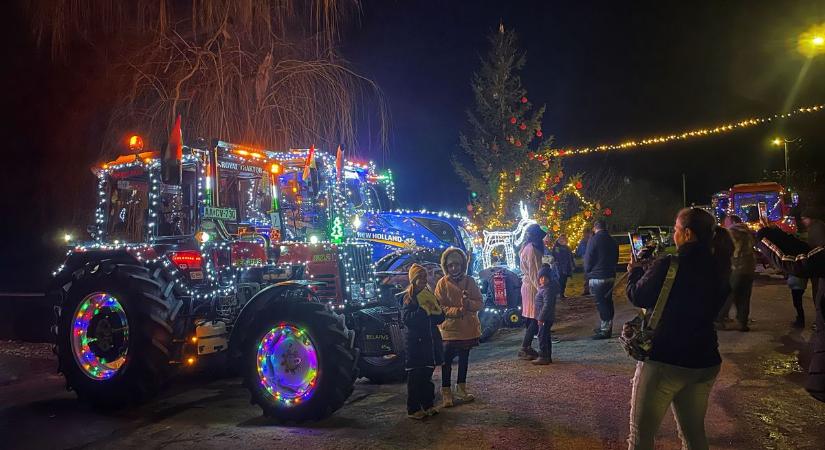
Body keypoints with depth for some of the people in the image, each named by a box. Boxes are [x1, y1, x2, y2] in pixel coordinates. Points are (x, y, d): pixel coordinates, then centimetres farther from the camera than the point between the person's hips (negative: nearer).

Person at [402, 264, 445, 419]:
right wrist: (423, 310, -23)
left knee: (427, 374, 13)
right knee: (415, 377, -3)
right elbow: (406, 319, -17)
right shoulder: (409, 297, -5)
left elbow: (440, 318, 10)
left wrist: (434, 310, -10)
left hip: (430, 341, 6)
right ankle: (413, 409, 3)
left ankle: (428, 404, 23)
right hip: (415, 342, -6)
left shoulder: (430, 295, 12)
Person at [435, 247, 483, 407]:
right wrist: (458, 311, -25)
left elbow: (479, 303, 1)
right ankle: (446, 392, 8)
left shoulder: (470, 281, 3)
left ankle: (461, 390, 31)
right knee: (447, 361, -3)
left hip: (468, 328, 4)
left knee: (464, 359, 17)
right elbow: (440, 308, -11)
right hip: (449, 328, -4)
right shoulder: (442, 283, -6)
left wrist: (469, 304, -20)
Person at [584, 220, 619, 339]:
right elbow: (616, 258, 18)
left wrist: (587, 272, 4)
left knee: (601, 303, -4)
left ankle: (605, 330, -2)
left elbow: (588, 259, -11)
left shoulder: (594, 239, -12)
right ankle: (606, 327, 24)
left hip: (597, 277, -8)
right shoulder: (612, 241, 10)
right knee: (607, 301, 15)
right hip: (610, 276, 8)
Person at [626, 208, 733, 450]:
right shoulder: (718, 268, 3)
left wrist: (635, 271, 13)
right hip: (705, 362, 7)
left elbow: (638, 296, -9)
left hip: (664, 360, -7)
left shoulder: (669, 266, -19)